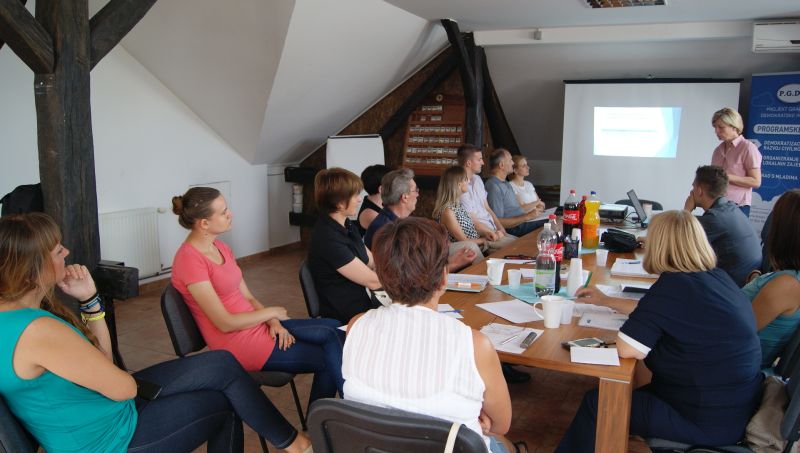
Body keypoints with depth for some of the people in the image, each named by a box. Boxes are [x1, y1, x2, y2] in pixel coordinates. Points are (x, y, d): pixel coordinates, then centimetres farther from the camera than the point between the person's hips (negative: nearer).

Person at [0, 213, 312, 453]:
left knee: (221, 365, 4)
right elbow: (122, 387, -24)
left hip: (110, 406, 9)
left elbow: (102, 357, 4)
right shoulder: (37, 330, -32)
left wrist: (89, 299, -5)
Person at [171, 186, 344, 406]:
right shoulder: (189, 260, -19)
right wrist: (272, 312, -8)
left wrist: (274, 322, -7)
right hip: (238, 343, -8)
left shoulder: (220, 247, 8)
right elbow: (225, 323, -20)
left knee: (334, 329, -2)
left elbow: (248, 297, 10)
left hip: (258, 327, 8)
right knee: (329, 359, -10)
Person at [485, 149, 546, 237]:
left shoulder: (506, 184, 20)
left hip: (523, 222, 10)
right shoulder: (494, 187, -15)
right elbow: (498, 222, -21)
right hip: (515, 229, -10)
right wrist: (527, 216, -19)